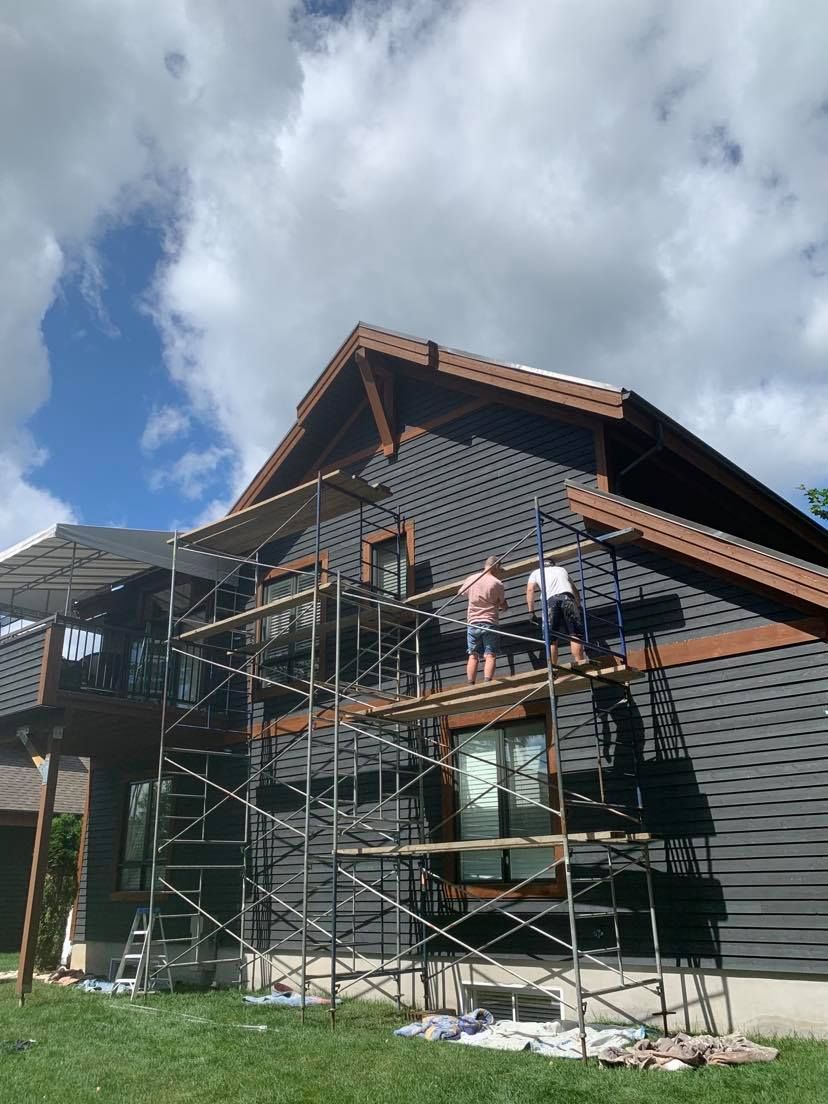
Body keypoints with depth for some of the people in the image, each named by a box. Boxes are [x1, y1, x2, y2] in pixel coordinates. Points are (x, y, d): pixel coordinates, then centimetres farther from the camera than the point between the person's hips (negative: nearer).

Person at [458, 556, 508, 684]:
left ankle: (471, 685, 3)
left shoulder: (471, 579, 5)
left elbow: (460, 592, 26)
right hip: (489, 623, -4)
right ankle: (487, 684, -15)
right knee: (490, 655, -4)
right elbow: (504, 605, 0)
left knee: (473, 656, 7)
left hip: (472, 623, 4)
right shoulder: (497, 583, -7)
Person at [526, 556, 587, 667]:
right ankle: (580, 663, -9)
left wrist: (531, 611, 13)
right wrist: (579, 605, 49)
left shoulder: (536, 572, 29)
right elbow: (574, 589, 37)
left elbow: (530, 590, 13)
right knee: (575, 635, 0)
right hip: (567, 598, 1)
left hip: (550, 600, -1)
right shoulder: (562, 569, 36)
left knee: (551, 639, 1)